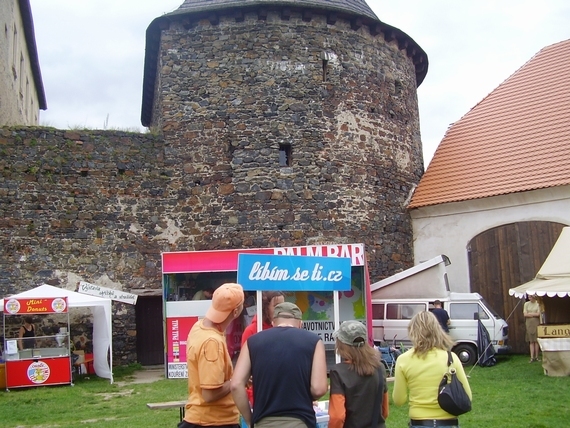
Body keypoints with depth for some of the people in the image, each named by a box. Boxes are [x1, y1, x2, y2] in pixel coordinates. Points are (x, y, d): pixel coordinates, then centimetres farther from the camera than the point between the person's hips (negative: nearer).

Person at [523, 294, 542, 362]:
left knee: (536, 340, -2)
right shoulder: (526, 304, 8)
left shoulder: (538, 304, -1)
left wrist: (529, 313, -3)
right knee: (531, 341, 1)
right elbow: (525, 314, 1)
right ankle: (532, 357, 0)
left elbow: (538, 314, -8)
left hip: (536, 323, -2)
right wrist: (534, 314, -5)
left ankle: (536, 356, 5)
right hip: (529, 323, 2)